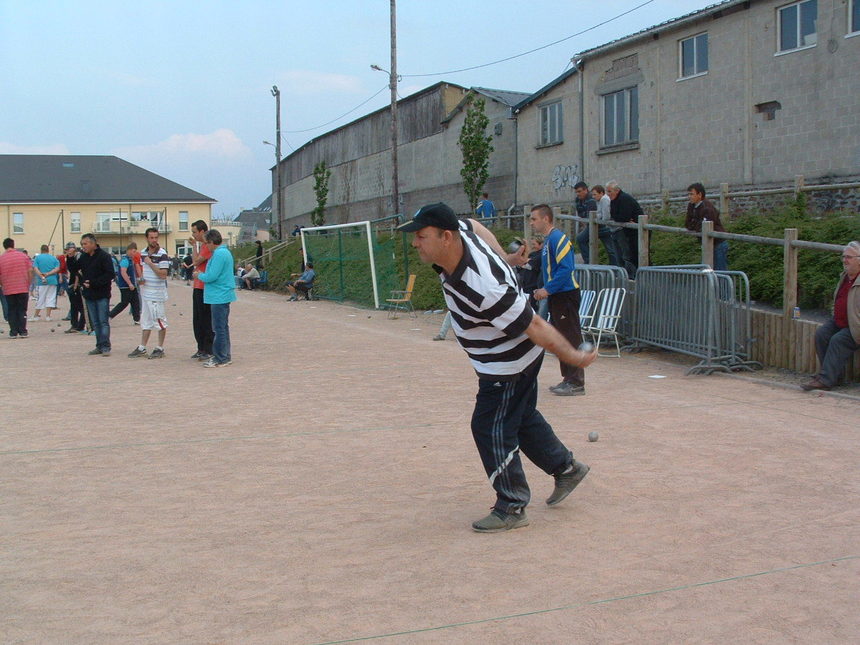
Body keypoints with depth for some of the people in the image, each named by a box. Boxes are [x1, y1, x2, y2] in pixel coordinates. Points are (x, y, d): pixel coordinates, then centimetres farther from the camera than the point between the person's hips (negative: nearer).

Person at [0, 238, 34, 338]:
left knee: (12, 311, 8)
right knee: (22, 310, 6)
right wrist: (28, 284, 10)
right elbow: (30, 271, -1)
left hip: (8, 290, 0)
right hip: (23, 288, 0)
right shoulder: (23, 256, -1)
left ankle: (13, 332, 7)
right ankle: (23, 331, 2)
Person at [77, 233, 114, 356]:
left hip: (102, 295, -7)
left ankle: (105, 347, -4)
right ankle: (100, 346, 14)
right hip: (89, 295, 7)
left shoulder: (104, 256, -10)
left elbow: (110, 275, -15)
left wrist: (93, 283, -17)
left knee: (103, 321, -6)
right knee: (95, 322, 9)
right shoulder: (83, 257, 10)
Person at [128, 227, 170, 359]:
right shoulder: (142, 253, 9)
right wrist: (140, 279, 3)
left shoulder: (162, 255, -12)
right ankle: (142, 348, 20)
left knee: (160, 321, 0)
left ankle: (160, 348, 9)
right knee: (145, 321, 13)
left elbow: (163, 274, -18)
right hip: (145, 292, 7)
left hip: (157, 293, -7)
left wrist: (150, 263, -18)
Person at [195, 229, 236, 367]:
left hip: (219, 297, -10)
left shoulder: (219, 254, -17)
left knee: (220, 328, -6)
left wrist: (200, 275, -3)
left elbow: (211, 276, -21)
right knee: (222, 327, 16)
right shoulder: (225, 252, 15)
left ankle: (221, 359, -2)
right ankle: (225, 356, 23)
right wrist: (203, 274, 19)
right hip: (222, 295, 10)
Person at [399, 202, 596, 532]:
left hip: (508, 364, -10)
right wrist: (505, 259, 15)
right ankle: (566, 468, 42)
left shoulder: (483, 288, -39)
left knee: (491, 428, -3)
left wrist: (573, 357, -20)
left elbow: (534, 326, -30)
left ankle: (512, 508, 11)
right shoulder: (462, 231, -16)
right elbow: (476, 225, 11)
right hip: (512, 358, 10)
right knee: (522, 417, 24)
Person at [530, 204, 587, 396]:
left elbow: (566, 269, -22)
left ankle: (576, 383, -4)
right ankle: (568, 379, 22)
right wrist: (544, 290, 10)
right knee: (561, 339, 14)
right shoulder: (547, 240, 16)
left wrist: (547, 289, -21)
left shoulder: (558, 238, -15)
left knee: (571, 338, -7)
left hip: (566, 295, -10)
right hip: (556, 296, 10)